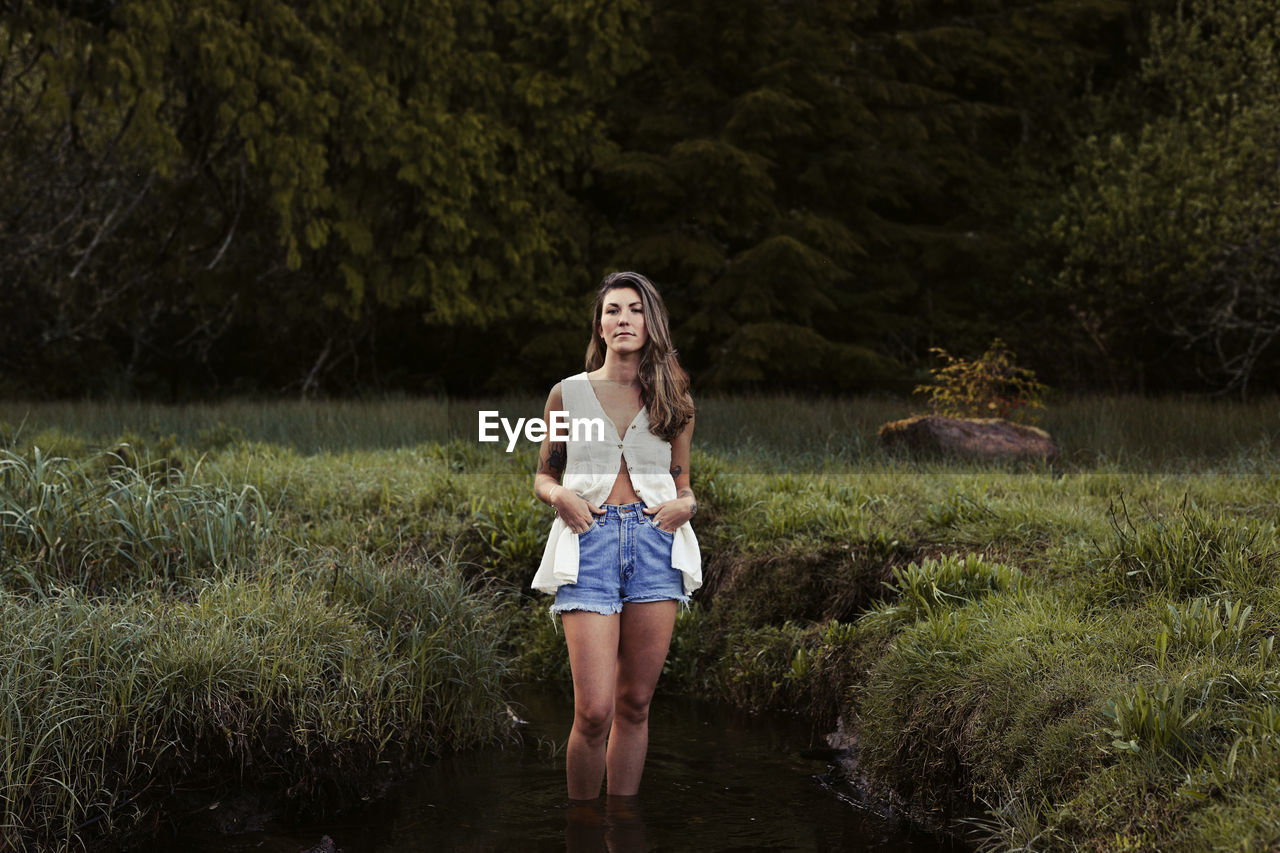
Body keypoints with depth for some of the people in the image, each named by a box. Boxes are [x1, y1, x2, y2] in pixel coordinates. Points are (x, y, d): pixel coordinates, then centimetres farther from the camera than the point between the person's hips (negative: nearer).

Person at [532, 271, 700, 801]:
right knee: (594, 711, -10)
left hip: (656, 545, 2)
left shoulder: (672, 400, 12)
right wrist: (562, 496, -7)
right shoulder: (568, 394, 8)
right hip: (588, 542, -2)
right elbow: (543, 478, 14)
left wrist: (685, 505, -2)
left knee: (635, 704, 5)